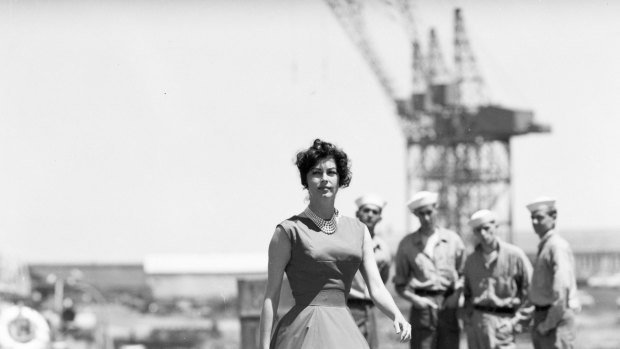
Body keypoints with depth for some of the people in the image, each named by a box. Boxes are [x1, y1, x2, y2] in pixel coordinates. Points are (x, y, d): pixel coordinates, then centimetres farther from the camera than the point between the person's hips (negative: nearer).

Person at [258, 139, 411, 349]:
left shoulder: (358, 231, 13)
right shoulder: (289, 231, -1)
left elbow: (376, 288, 6)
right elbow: (271, 296, -2)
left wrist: (397, 316, -14)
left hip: (345, 331, 5)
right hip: (305, 330, -5)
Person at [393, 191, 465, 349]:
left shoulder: (452, 239, 11)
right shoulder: (407, 244, 9)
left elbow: (463, 274, 16)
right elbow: (400, 284, 10)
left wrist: (456, 296, -2)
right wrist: (414, 299, -8)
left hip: (448, 305, 1)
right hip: (423, 305, -1)